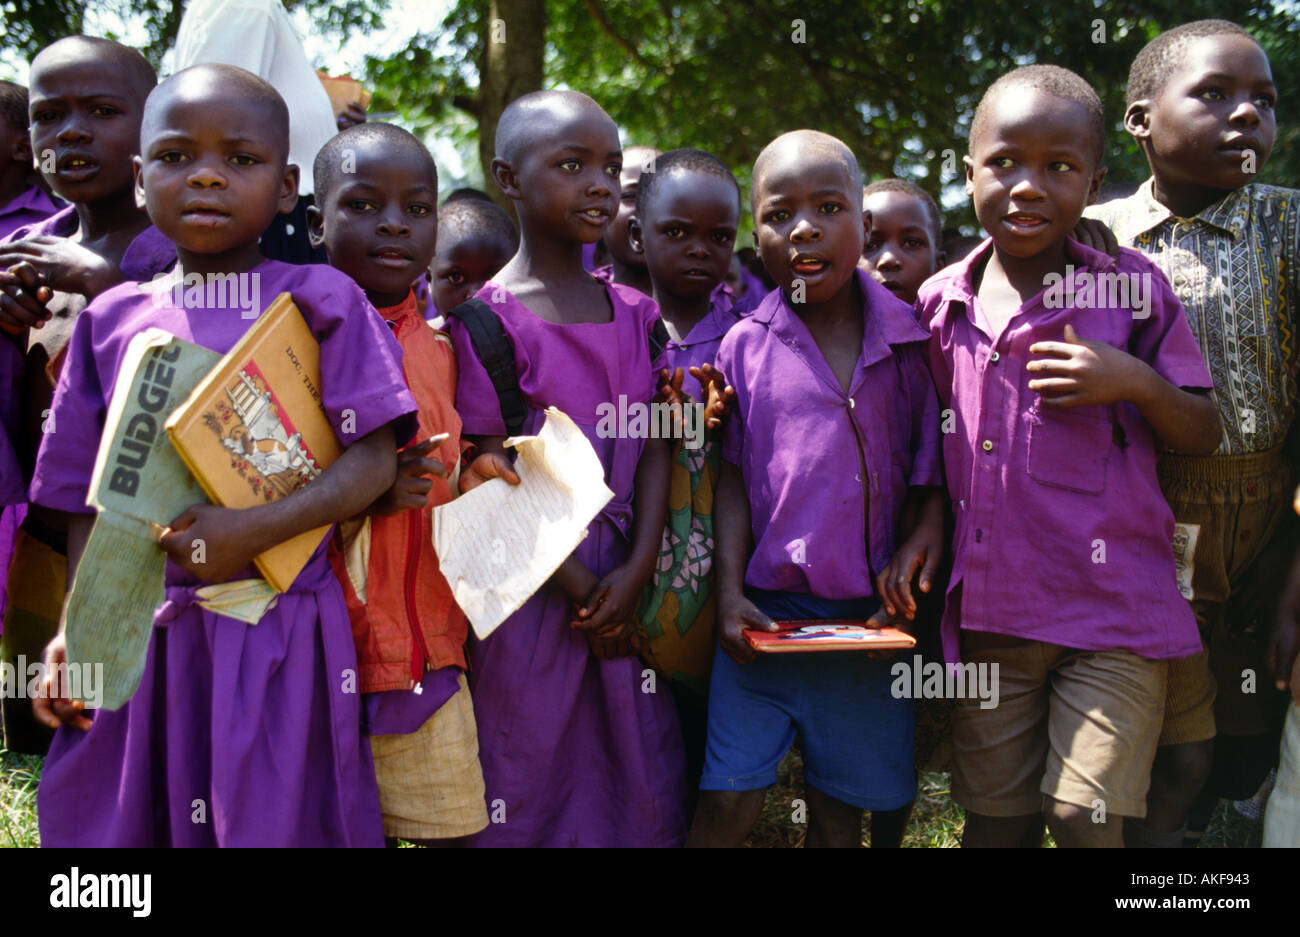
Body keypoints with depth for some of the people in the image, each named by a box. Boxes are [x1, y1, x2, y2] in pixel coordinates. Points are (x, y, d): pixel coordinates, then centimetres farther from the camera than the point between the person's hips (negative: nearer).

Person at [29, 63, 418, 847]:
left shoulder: (318, 301, -2)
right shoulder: (112, 320, 9)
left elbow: (374, 460, -8)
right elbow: (90, 500, 11)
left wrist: (256, 530, -19)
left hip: (278, 634, -3)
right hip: (140, 635, 4)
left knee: (275, 820, 4)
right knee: (116, 819, 12)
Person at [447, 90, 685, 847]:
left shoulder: (635, 314, 8)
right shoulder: (491, 317, -9)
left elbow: (654, 449, 4)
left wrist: (635, 574, -8)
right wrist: (583, 589, -10)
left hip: (627, 589, 5)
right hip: (533, 582, -5)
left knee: (639, 781, 13)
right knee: (527, 789, 7)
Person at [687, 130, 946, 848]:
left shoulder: (906, 339, 1)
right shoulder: (745, 345, -1)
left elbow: (932, 464, 8)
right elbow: (733, 477, 2)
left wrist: (927, 528, -11)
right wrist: (730, 593, -5)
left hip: (869, 615, 1)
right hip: (764, 612, -1)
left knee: (841, 814, 13)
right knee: (728, 801, 0)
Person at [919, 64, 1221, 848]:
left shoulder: (1132, 289, -2)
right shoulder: (941, 303, 5)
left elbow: (1204, 436, 2)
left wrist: (1137, 381, -16)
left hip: (1111, 612, -3)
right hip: (986, 611, 3)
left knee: (1085, 816, -3)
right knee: (995, 816, 13)